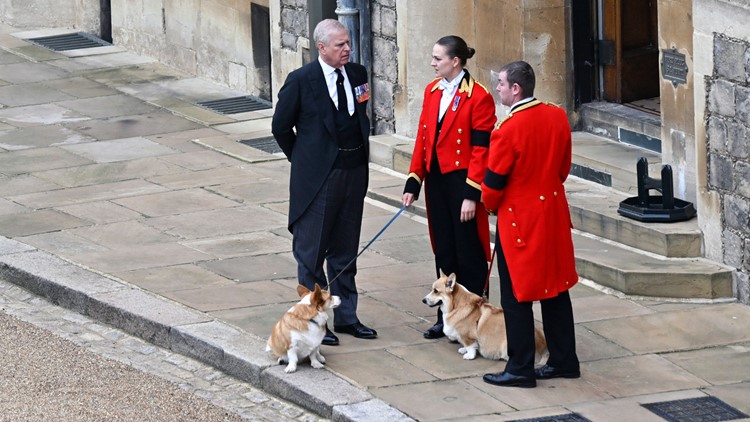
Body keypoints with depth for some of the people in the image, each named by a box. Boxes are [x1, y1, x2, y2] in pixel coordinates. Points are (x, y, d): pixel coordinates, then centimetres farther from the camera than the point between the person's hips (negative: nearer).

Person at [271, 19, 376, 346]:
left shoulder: (357, 74, 4)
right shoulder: (301, 81, -12)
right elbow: (281, 126, -2)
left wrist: (360, 157, 13)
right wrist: (303, 160, 3)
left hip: (354, 172, 5)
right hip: (318, 177, -5)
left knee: (345, 251, 14)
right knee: (311, 251, 3)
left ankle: (346, 316, 23)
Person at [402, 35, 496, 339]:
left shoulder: (478, 97, -13)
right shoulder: (432, 91, 9)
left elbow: (481, 150, -14)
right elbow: (423, 139, 12)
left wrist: (471, 195, -17)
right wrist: (413, 182, 8)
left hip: (462, 179, -7)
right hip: (435, 178, 7)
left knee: (468, 254, 1)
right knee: (443, 251, 13)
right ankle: (447, 316, 21)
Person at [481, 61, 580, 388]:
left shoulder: (508, 130, -22)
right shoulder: (558, 117, -1)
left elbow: (493, 185, -15)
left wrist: (490, 205, 6)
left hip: (519, 219, -7)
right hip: (554, 214, 7)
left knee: (516, 296, 2)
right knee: (555, 288, 16)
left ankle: (520, 369, 7)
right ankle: (564, 360, 23)